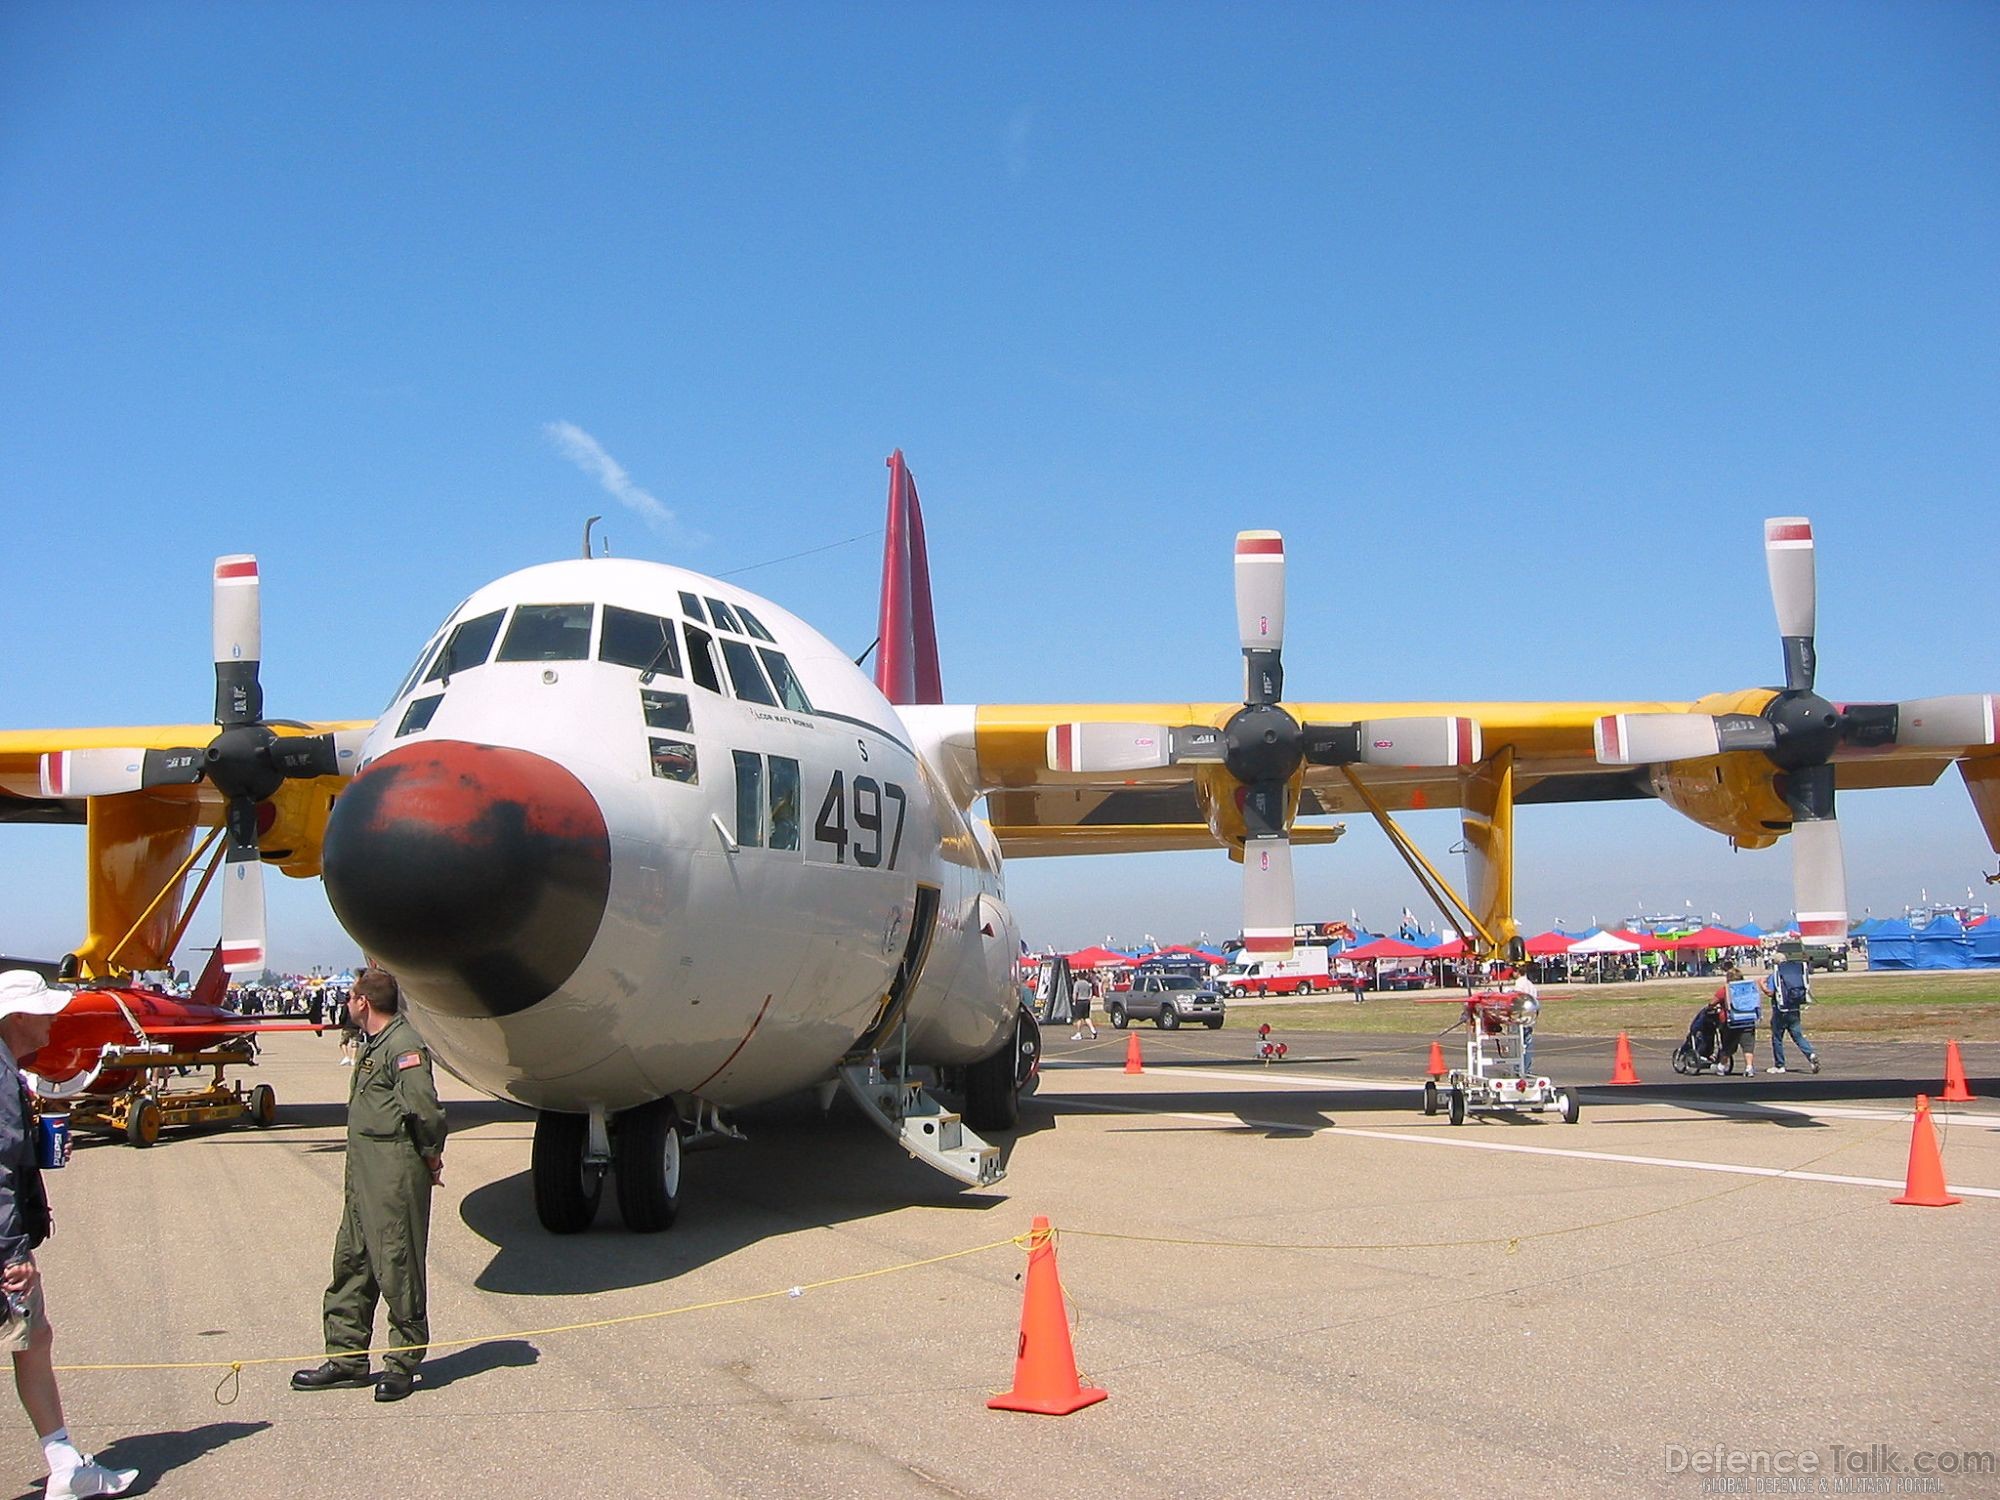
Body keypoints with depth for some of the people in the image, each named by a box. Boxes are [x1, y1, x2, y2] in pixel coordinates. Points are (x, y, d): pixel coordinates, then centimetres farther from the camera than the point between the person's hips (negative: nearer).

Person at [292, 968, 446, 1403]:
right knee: (351, 1260, 15)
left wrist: (431, 1155, -11)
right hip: (364, 1170, 11)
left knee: (397, 1267, -3)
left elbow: (423, 1107, -23)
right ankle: (347, 1358, 24)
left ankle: (403, 1364, 7)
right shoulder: (370, 1045, 17)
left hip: (397, 1171, -11)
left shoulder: (404, 1045, -16)